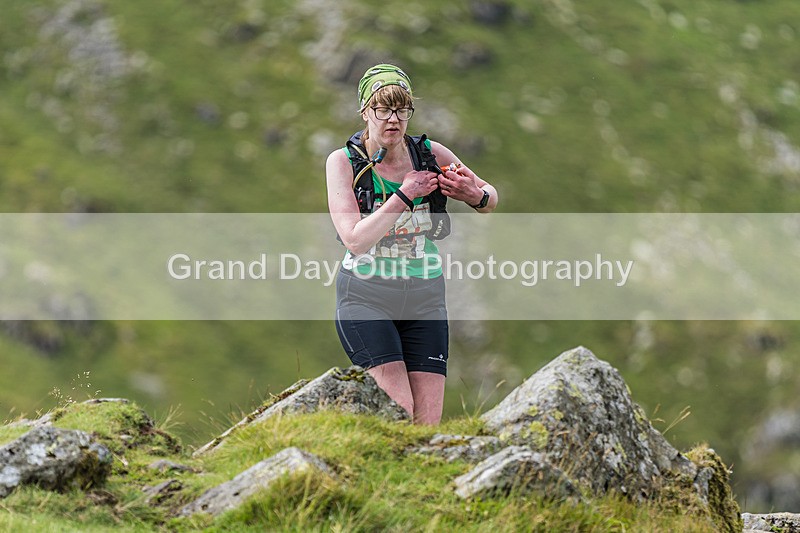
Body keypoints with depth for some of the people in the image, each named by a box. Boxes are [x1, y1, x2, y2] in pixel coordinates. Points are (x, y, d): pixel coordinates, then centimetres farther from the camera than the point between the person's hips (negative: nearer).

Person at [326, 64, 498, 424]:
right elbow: (355, 240, -17)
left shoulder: (429, 153, -1)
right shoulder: (343, 161, -7)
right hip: (365, 297, -3)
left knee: (427, 425, -5)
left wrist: (476, 196, -12)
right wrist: (404, 194, -21)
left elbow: (490, 198, 12)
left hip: (425, 298, 3)